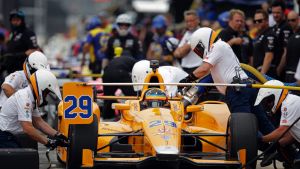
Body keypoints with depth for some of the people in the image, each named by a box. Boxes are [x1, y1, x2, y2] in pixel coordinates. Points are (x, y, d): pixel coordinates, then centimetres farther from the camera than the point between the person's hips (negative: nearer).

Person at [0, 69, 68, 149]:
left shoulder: (31, 98, 7)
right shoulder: (24, 98, -24)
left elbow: (38, 121, 10)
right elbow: (28, 129, -29)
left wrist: (58, 135, 0)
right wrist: (48, 142, -22)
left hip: (8, 135, 11)